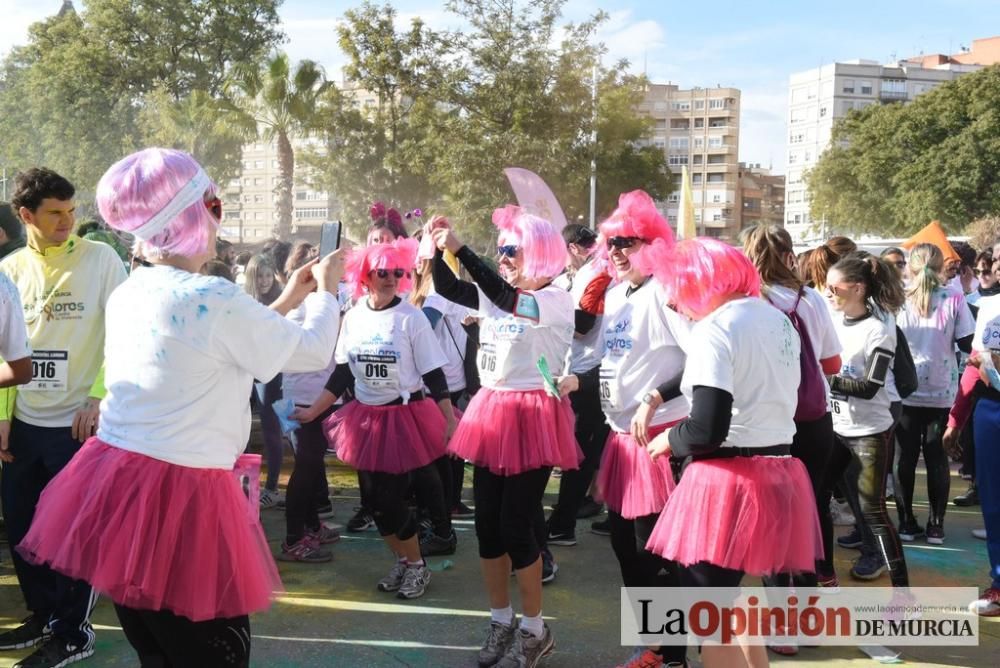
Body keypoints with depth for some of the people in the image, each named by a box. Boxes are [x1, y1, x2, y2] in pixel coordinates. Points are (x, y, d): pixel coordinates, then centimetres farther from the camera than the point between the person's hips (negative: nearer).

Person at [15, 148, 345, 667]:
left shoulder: (128, 295, 8)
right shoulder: (216, 300, -18)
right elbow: (312, 352, -5)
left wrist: (285, 301, 26)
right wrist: (325, 291, 14)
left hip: (112, 485, 8)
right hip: (178, 497, -8)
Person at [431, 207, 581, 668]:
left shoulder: (556, 301, -11)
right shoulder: (495, 297, 10)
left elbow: (507, 299, -27)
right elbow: (447, 288, 3)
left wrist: (461, 249, -28)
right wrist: (437, 251, -14)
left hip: (530, 418, -7)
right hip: (491, 414, 7)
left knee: (516, 523, -3)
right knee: (486, 522, 10)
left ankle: (534, 629, 15)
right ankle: (501, 621, 26)